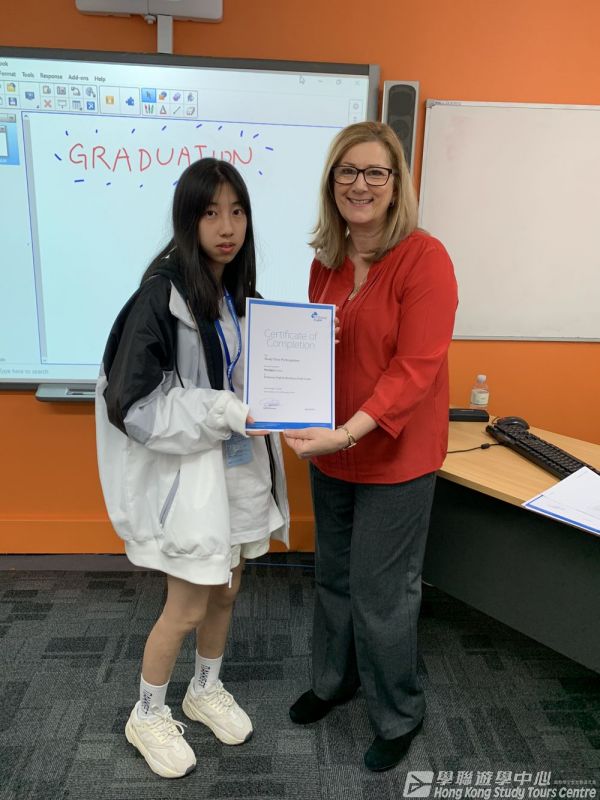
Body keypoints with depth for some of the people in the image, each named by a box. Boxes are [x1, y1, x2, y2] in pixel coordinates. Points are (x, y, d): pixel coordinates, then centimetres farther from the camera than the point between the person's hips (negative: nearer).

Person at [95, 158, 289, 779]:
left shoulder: (236, 290, 4)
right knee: (188, 607, 8)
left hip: (239, 462, 7)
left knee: (225, 590, 20)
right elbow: (132, 404, -21)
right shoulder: (162, 295, -19)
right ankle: (147, 718, 35)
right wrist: (227, 413, -24)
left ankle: (206, 691, 45)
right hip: (188, 470, -7)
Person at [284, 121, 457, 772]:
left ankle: (398, 716, 36)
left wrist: (348, 431, -30)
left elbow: (415, 369, -22)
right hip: (330, 452, 6)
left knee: (381, 593, 8)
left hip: (395, 456, -6)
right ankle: (333, 679, 48)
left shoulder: (424, 259, -15)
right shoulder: (326, 261, 5)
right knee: (334, 575, 21)